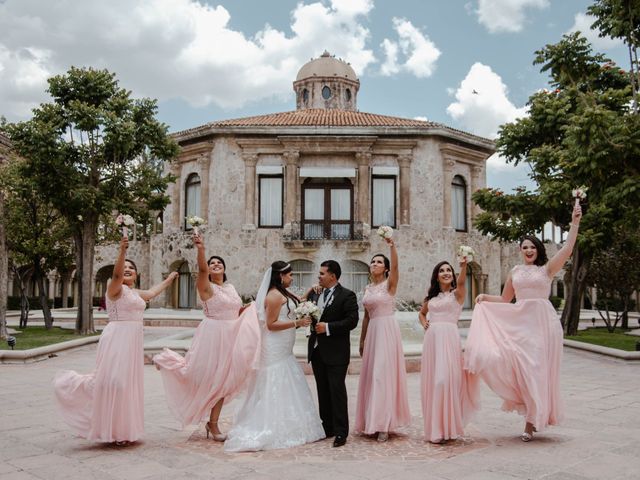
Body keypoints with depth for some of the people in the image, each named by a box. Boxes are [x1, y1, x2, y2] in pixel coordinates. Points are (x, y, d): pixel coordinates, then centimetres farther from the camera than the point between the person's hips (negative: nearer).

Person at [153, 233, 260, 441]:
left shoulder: (230, 287, 13)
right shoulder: (206, 287, -9)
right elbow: (201, 269, -30)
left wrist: (253, 305, 15)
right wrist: (200, 249, -46)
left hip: (230, 338, 7)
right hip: (212, 336, -6)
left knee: (221, 381, 9)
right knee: (208, 378, 3)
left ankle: (213, 423, 20)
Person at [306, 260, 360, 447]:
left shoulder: (347, 295, -8)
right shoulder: (315, 294, 11)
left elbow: (352, 321, -15)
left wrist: (328, 327, -19)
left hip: (336, 352, -6)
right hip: (317, 350, 6)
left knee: (337, 391, -3)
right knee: (323, 392, 13)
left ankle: (340, 432, 4)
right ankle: (327, 428, 23)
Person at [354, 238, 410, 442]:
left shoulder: (389, 284, -4)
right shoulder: (368, 288, 13)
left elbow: (395, 266, -24)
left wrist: (392, 246, -38)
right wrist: (362, 339, 17)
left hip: (388, 331, -6)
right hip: (372, 331, 7)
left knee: (385, 374, -7)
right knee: (371, 375, 8)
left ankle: (384, 424, -1)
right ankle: (372, 421, 18)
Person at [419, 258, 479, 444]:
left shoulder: (457, 293, 4)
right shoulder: (431, 297, 18)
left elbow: (461, 282, -19)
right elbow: (421, 313, 34)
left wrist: (464, 265, -38)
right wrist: (424, 323, 11)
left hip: (449, 338, -5)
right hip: (432, 338, 5)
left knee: (446, 379, -10)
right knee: (431, 381, 5)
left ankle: (447, 427, 0)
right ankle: (434, 428, 16)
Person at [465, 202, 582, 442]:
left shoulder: (547, 269, 1)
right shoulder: (515, 272, 12)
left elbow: (567, 249, -13)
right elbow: (504, 300, 20)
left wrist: (575, 222, -17)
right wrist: (485, 298, 3)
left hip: (542, 322, -3)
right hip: (519, 323, 3)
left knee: (537, 368, 0)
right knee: (521, 365, -7)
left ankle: (533, 419, 12)